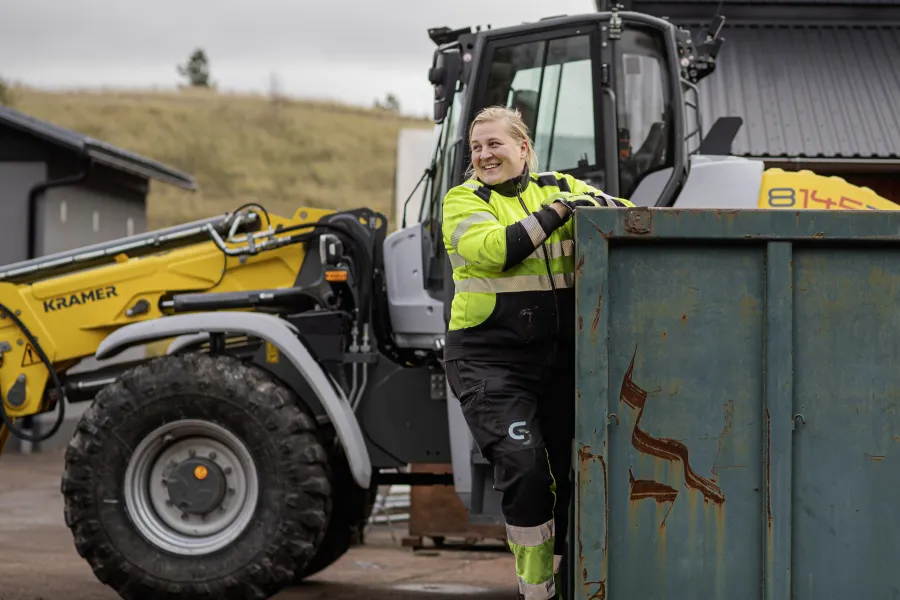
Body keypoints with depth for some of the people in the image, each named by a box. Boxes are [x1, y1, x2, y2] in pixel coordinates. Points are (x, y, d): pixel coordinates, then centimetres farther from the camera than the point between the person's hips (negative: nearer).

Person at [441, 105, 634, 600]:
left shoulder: (561, 188, 9)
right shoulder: (464, 200, 0)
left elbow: (630, 215, 7)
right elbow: (492, 249, -19)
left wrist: (600, 203, -13)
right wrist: (556, 212, -20)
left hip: (558, 357, 4)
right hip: (489, 359, -4)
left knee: (559, 476, 9)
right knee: (524, 466, -19)